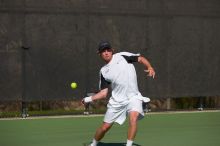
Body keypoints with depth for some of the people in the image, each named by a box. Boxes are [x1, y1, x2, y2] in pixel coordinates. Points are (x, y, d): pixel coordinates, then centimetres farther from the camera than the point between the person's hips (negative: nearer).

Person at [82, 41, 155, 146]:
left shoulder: (122, 56, 0)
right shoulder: (103, 71, 7)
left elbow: (141, 59, 4)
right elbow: (103, 93, 9)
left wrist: (150, 68, -14)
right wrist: (89, 99, -3)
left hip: (133, 97, -3)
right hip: (116, 101, 3)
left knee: (133, 117, -30)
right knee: (105, 127, 7)